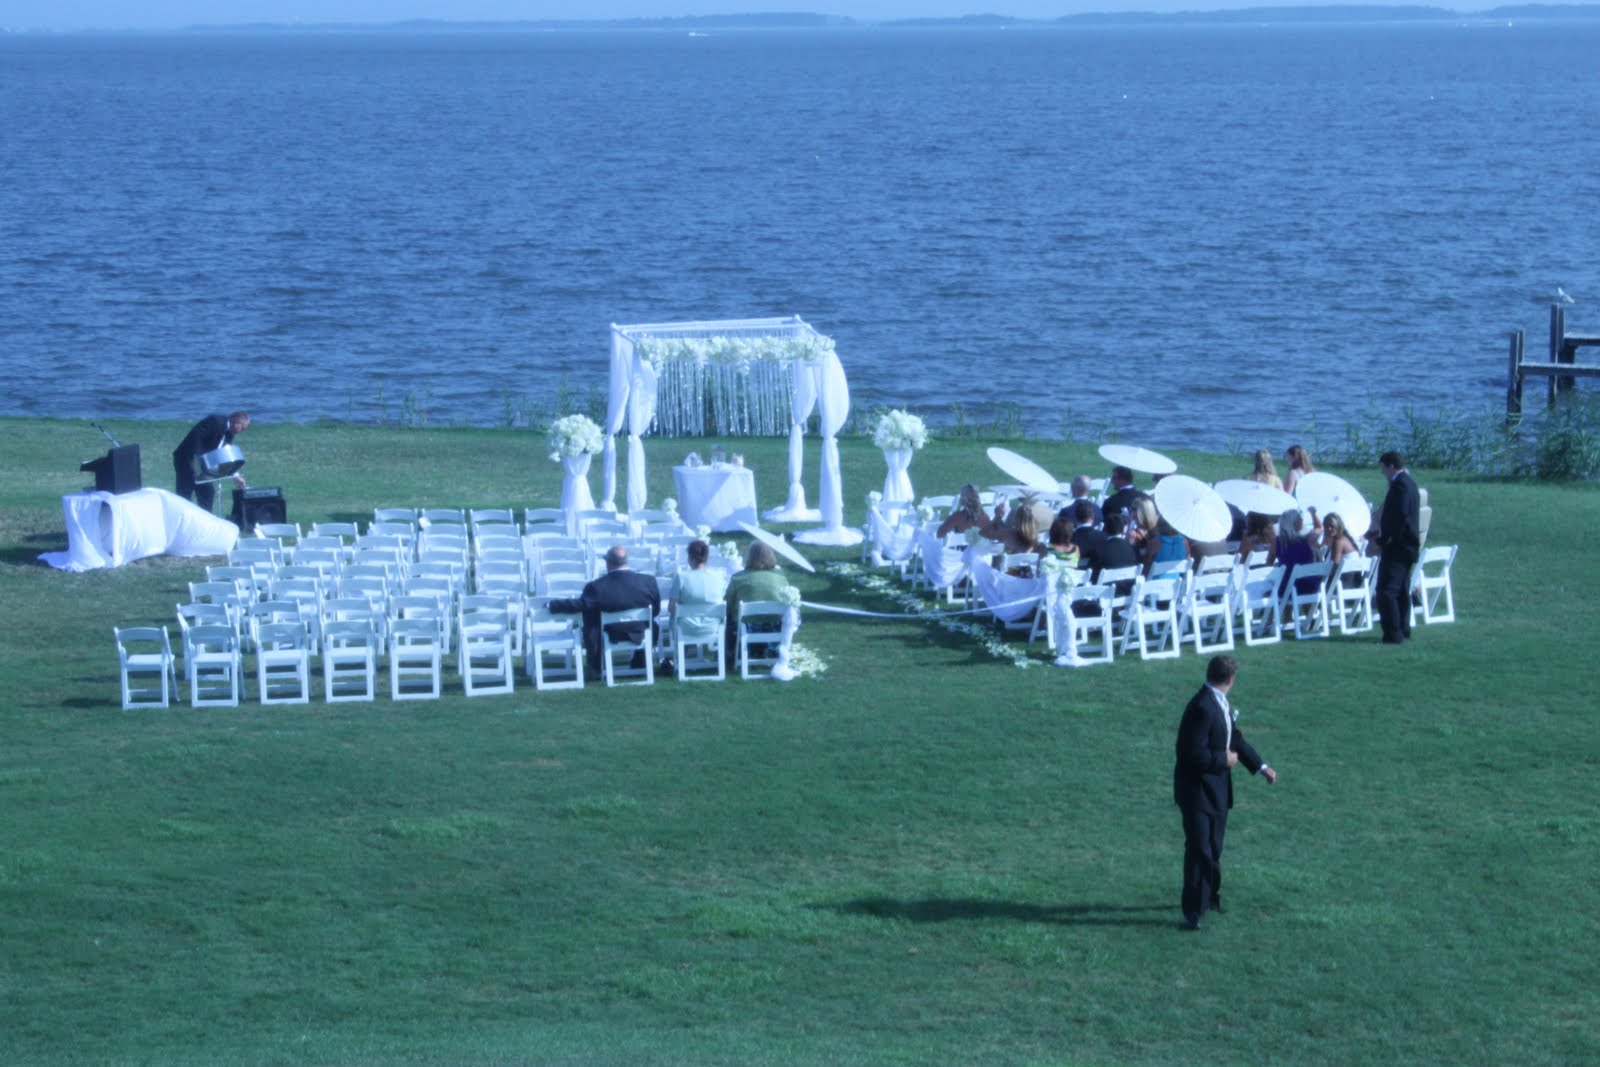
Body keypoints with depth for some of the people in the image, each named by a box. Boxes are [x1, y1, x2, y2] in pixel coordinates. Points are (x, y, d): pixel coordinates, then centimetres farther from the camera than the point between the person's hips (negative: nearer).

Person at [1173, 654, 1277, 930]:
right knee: (1199, 850, -6)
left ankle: (1210, 897, 38)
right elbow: (1195, 754, -28)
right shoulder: (1202, 708, -25)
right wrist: (1224, 760, -15)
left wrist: (1261, 766, 18)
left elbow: (1235, 738, 19)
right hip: (1198, 790, -10)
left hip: (1217, 788, 10)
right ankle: (1193, 912, -1)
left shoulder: (1220, 704, 6)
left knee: (1213, 848, 21)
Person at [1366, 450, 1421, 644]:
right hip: (1405, 547, 11)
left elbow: (1400, 518, -23)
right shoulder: (1408, 483, 15)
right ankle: (1402, 631, 22)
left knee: (1386, 590, -11)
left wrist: (1384, 541, -16)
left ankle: (1393, 634, -14)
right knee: (1401, 590, 16)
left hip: (1397, 548, -11)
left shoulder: (1400, 486, -16)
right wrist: (1380, 532, 17)